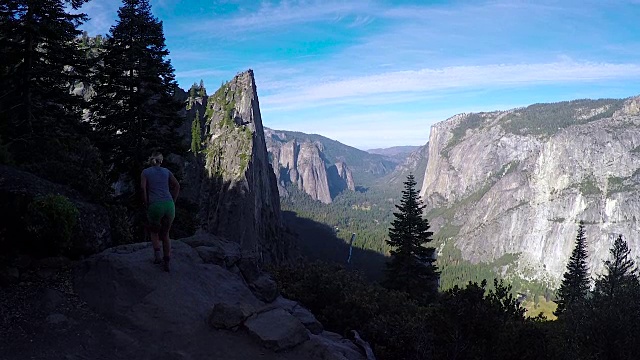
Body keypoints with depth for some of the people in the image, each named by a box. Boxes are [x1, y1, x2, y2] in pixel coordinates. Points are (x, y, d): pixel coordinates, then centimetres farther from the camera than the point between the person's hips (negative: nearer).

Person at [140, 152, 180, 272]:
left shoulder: (145, 172, 10)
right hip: (169, 205, 2)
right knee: (165, 234, 18)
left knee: (154, 231, 25)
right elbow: (177, 186, 6)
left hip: (155, 206, -2)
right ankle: (166, 262, 12)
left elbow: (143, 188, -5)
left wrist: (146, 205, 2)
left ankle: (157, 254, 6)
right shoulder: (166, 171, 16)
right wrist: (172, 203, 9)